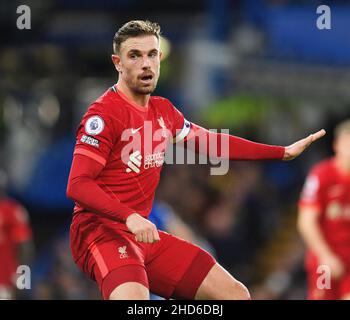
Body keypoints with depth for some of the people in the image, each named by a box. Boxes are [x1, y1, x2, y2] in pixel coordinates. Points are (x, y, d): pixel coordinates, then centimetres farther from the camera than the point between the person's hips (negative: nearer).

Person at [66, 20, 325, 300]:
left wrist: (283, 152, 25)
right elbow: (77, 185, -18)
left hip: (143, 234, 8)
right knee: (134, 302, -38)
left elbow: (212, 143, 26)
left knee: (236, 294, 3)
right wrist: (129, 217, -31)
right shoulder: (104, 113, -11)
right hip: (101, 232, -8)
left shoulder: (163, 111, 13)